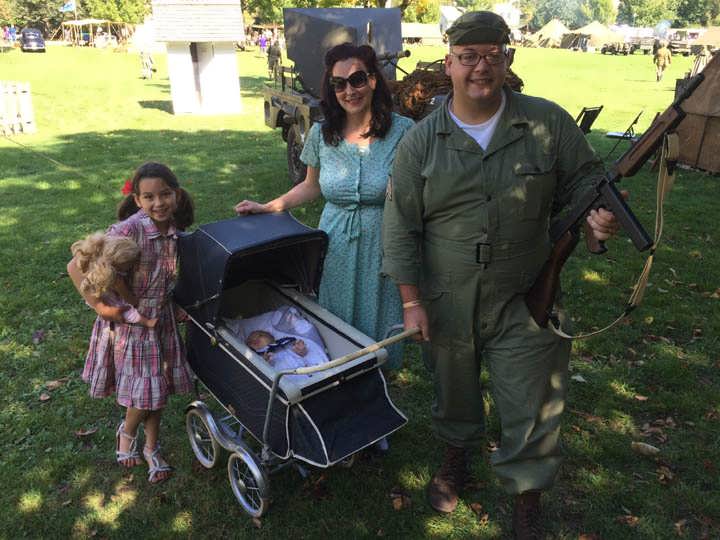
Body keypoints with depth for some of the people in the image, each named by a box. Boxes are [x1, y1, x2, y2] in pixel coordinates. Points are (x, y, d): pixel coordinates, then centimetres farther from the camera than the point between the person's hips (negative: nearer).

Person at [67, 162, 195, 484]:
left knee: (159, 387, 15)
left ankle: (151, 448, 35)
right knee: (146, 391, 5)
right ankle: (127, 431, 38)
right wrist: (99, 306, -21)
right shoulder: (129, 230, -26)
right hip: (129, 322, -5)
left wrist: (178, 305, 0)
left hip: (163, 318, 5)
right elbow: (76, 267, -22)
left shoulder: (175, 228, -7)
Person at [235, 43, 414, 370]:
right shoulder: (321, 134, 1)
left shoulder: (402, 131, -8)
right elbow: (313, 186, 14)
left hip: (382, 245, -2)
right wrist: (268, 208, 9)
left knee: (377, 326, 9)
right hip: (335, 245, 3)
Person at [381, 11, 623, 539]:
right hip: (447, 306, 1)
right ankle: (456, 453, 52)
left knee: (530, 406, 8)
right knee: (454, 391, 22)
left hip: (525, 304, -1)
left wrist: (595, 217, -18)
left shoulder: (549, 123, -4)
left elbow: (583, 180, 6)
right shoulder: (421, 142, -3)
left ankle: (527, 494, 34)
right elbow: (400, 226, -3)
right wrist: (411, 301, -5)